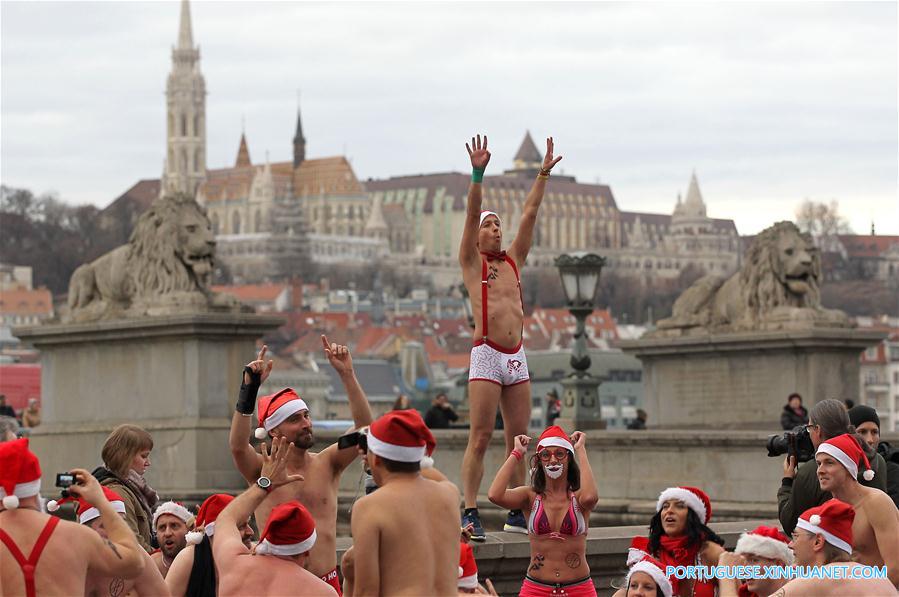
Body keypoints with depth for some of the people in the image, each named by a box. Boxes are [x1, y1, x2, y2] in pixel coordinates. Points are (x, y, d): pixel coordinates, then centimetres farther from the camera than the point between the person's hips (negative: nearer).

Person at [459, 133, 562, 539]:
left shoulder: (514, 259, 18)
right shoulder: (472, 262, 6)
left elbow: (530, 213, 16)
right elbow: (471, 213, -6)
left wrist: (543, 173, 13)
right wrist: (478, 174, -15)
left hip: (516, 359, 5)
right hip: (486, 357, -5)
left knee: (517, 439, 6)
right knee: (480, 438, -10)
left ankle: (516, 513, 11)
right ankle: (470, 513, -11)